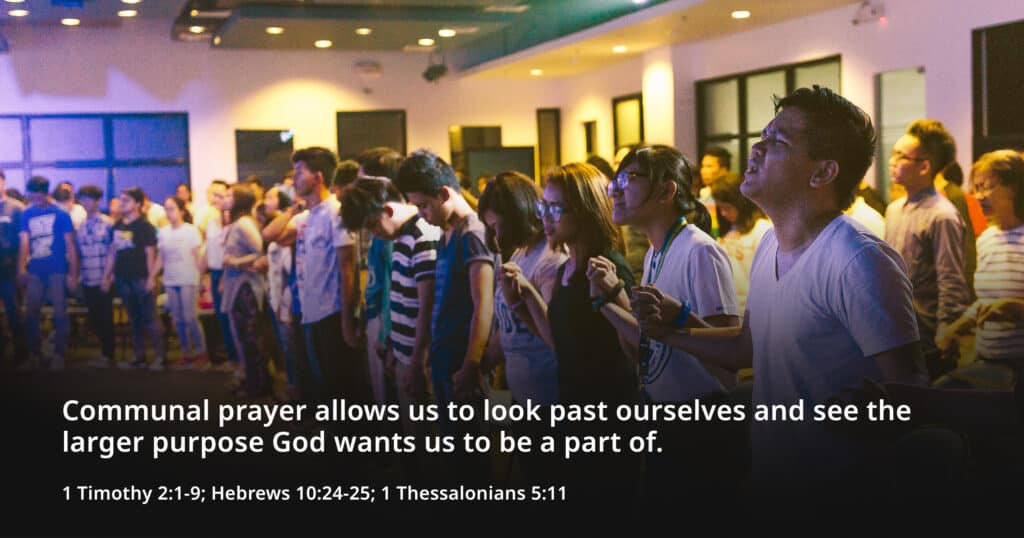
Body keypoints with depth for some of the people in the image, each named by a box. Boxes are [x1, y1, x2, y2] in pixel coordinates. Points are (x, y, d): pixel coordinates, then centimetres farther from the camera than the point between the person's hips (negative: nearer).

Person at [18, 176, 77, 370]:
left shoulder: (61, 215, -3)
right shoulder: (27, 214, 7)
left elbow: (70, 245, -1)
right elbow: (24, 242, 3)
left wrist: (73, 273, -5)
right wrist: (21, 268, -10)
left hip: (57, 271, -3)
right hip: (35, 272, 3)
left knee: (59, 313, 1)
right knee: (31, 314, 5)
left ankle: (59, 354, 10)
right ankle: (34, 354, 16)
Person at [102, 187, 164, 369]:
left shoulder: (145, 226, -4)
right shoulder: (117, 226, 12)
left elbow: (150, 253, -7)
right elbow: (112, 252, 15)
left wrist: (151, 277, -13)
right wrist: (106, 276, 11)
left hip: (142, 278, -6)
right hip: (123, 279, 6)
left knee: (150, 319, -5)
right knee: (134, 319, 11)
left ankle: (159, 356, -1)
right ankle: (139, 356, 17)